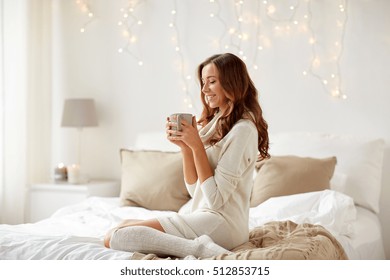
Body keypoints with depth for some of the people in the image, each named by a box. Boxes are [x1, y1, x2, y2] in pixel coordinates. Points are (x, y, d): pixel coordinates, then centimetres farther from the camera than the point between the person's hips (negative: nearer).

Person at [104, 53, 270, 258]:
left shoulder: (242, 129, -14)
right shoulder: (216, 122, 14)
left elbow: (216, 198, -16)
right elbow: (194, 188, 11)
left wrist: (197, 145, -14)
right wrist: (185, 146, -3)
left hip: (221, 222, -10)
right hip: (200, 213, 10)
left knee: (115, 237, -15)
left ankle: (199, 248, -17)